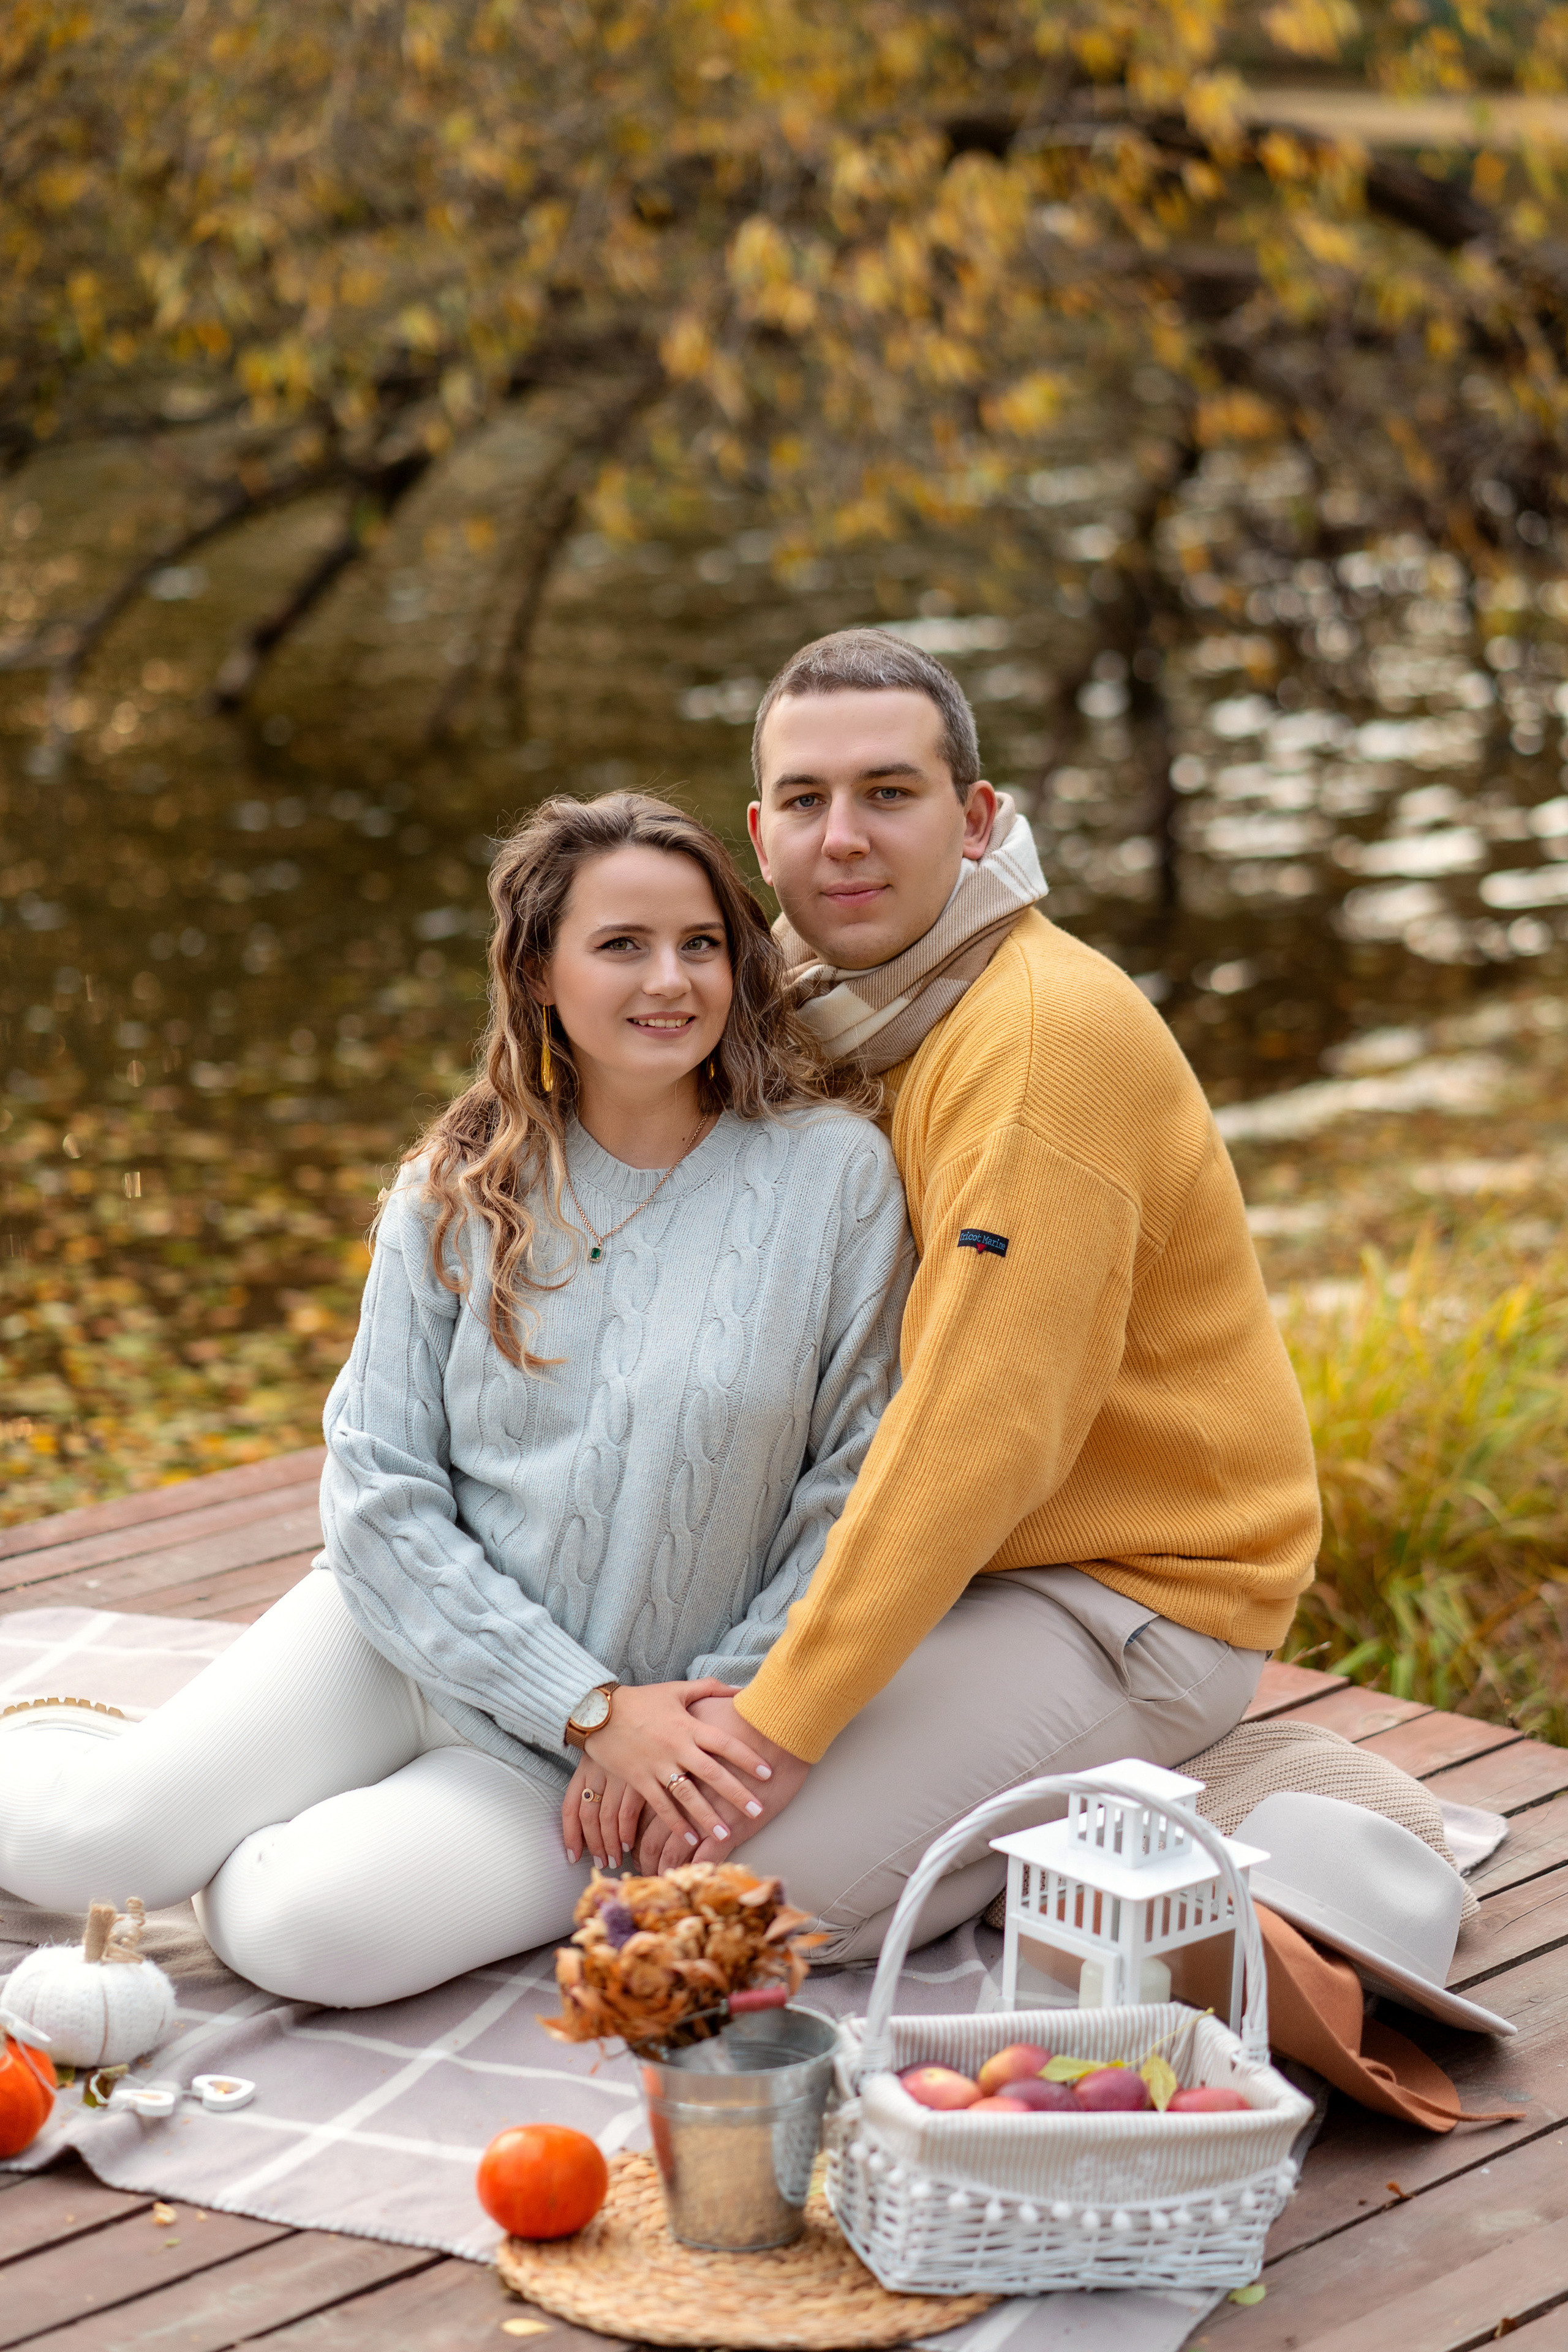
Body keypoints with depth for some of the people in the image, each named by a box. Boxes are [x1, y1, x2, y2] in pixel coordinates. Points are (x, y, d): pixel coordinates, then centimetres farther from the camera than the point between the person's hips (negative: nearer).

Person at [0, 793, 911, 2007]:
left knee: (312, 1932, -26)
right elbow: (379, 1494, -6)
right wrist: (594, 1708, -15)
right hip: (408, 1640, 2)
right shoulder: (460, 1193, -2)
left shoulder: (833, 1170, -8)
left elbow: (860, 1488, -6)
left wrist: (709, 1720, -12)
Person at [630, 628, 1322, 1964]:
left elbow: (984, 1432, -27)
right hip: (974, 1554, 9)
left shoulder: (1044, 1030, -23)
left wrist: (782, 1724, -25)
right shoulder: (866, 1007, 7)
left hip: (1136, 1600, -9)